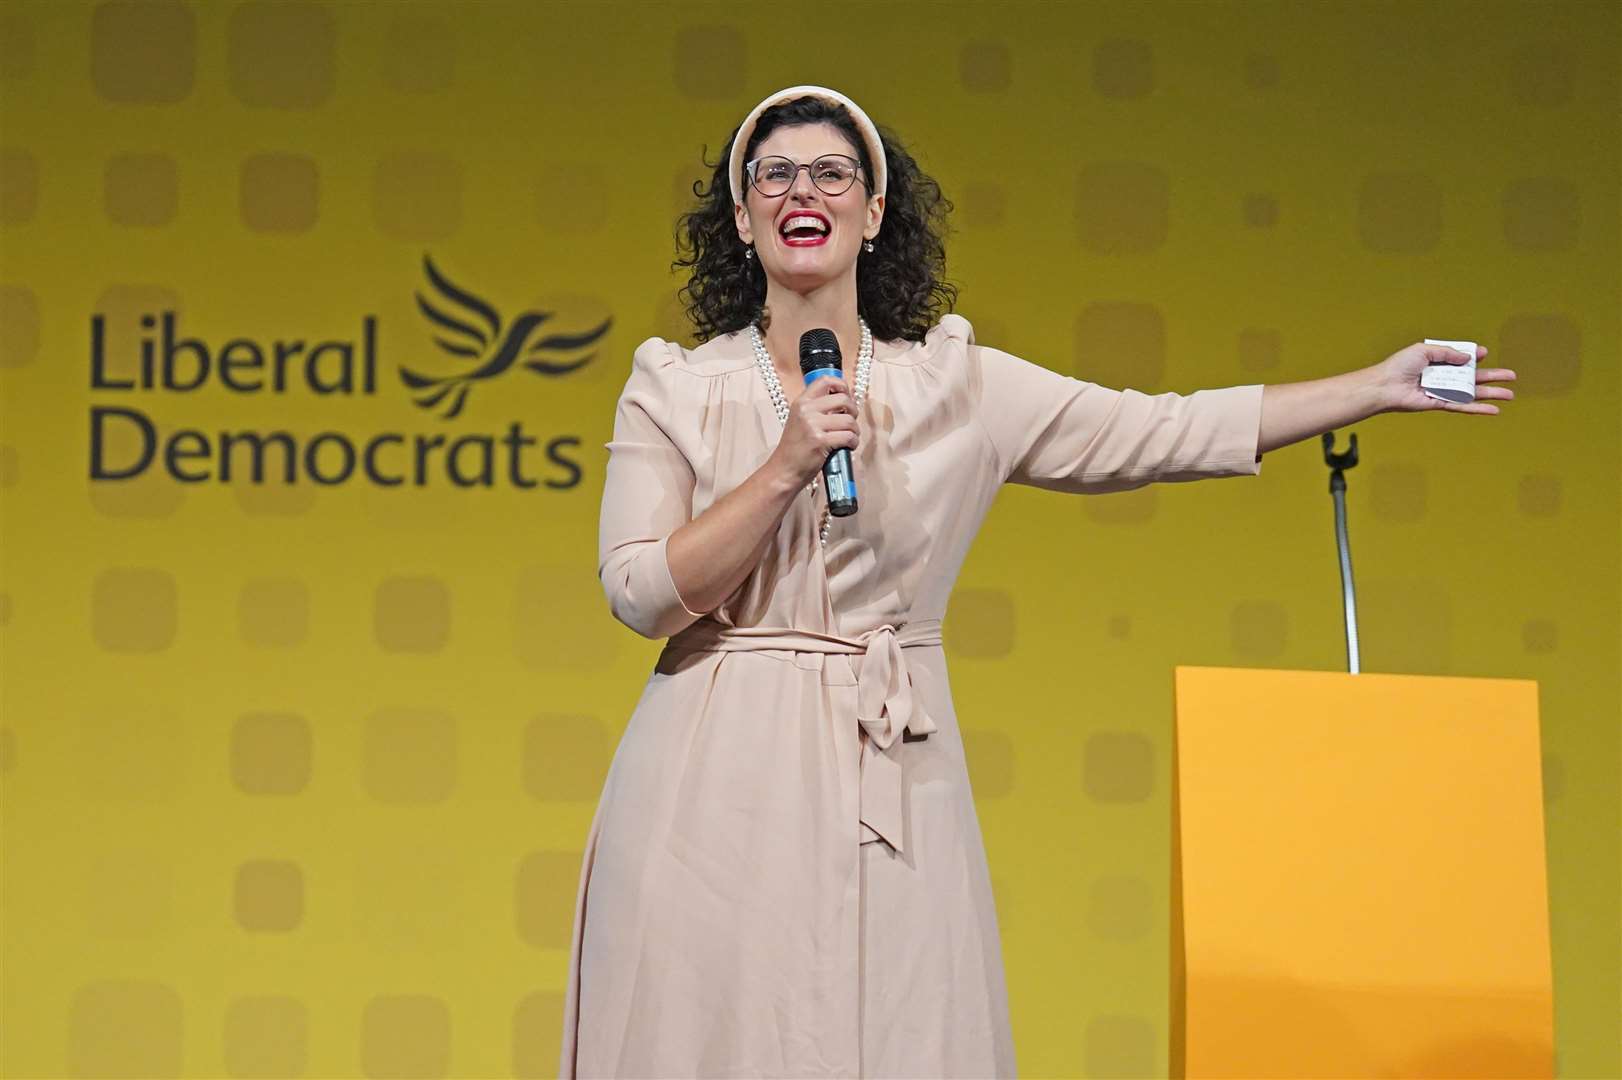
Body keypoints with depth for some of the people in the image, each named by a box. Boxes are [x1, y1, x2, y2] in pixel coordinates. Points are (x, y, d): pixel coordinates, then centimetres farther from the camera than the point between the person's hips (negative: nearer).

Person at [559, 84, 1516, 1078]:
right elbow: (641, 594, -5)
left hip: (891, 781, 1)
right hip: (717, 781, -1)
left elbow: (1165, 433, 5)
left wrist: (1379, 388, 3)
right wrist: (786, 470, -13)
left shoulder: (957, 384, 7)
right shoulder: (676, 388, 4)